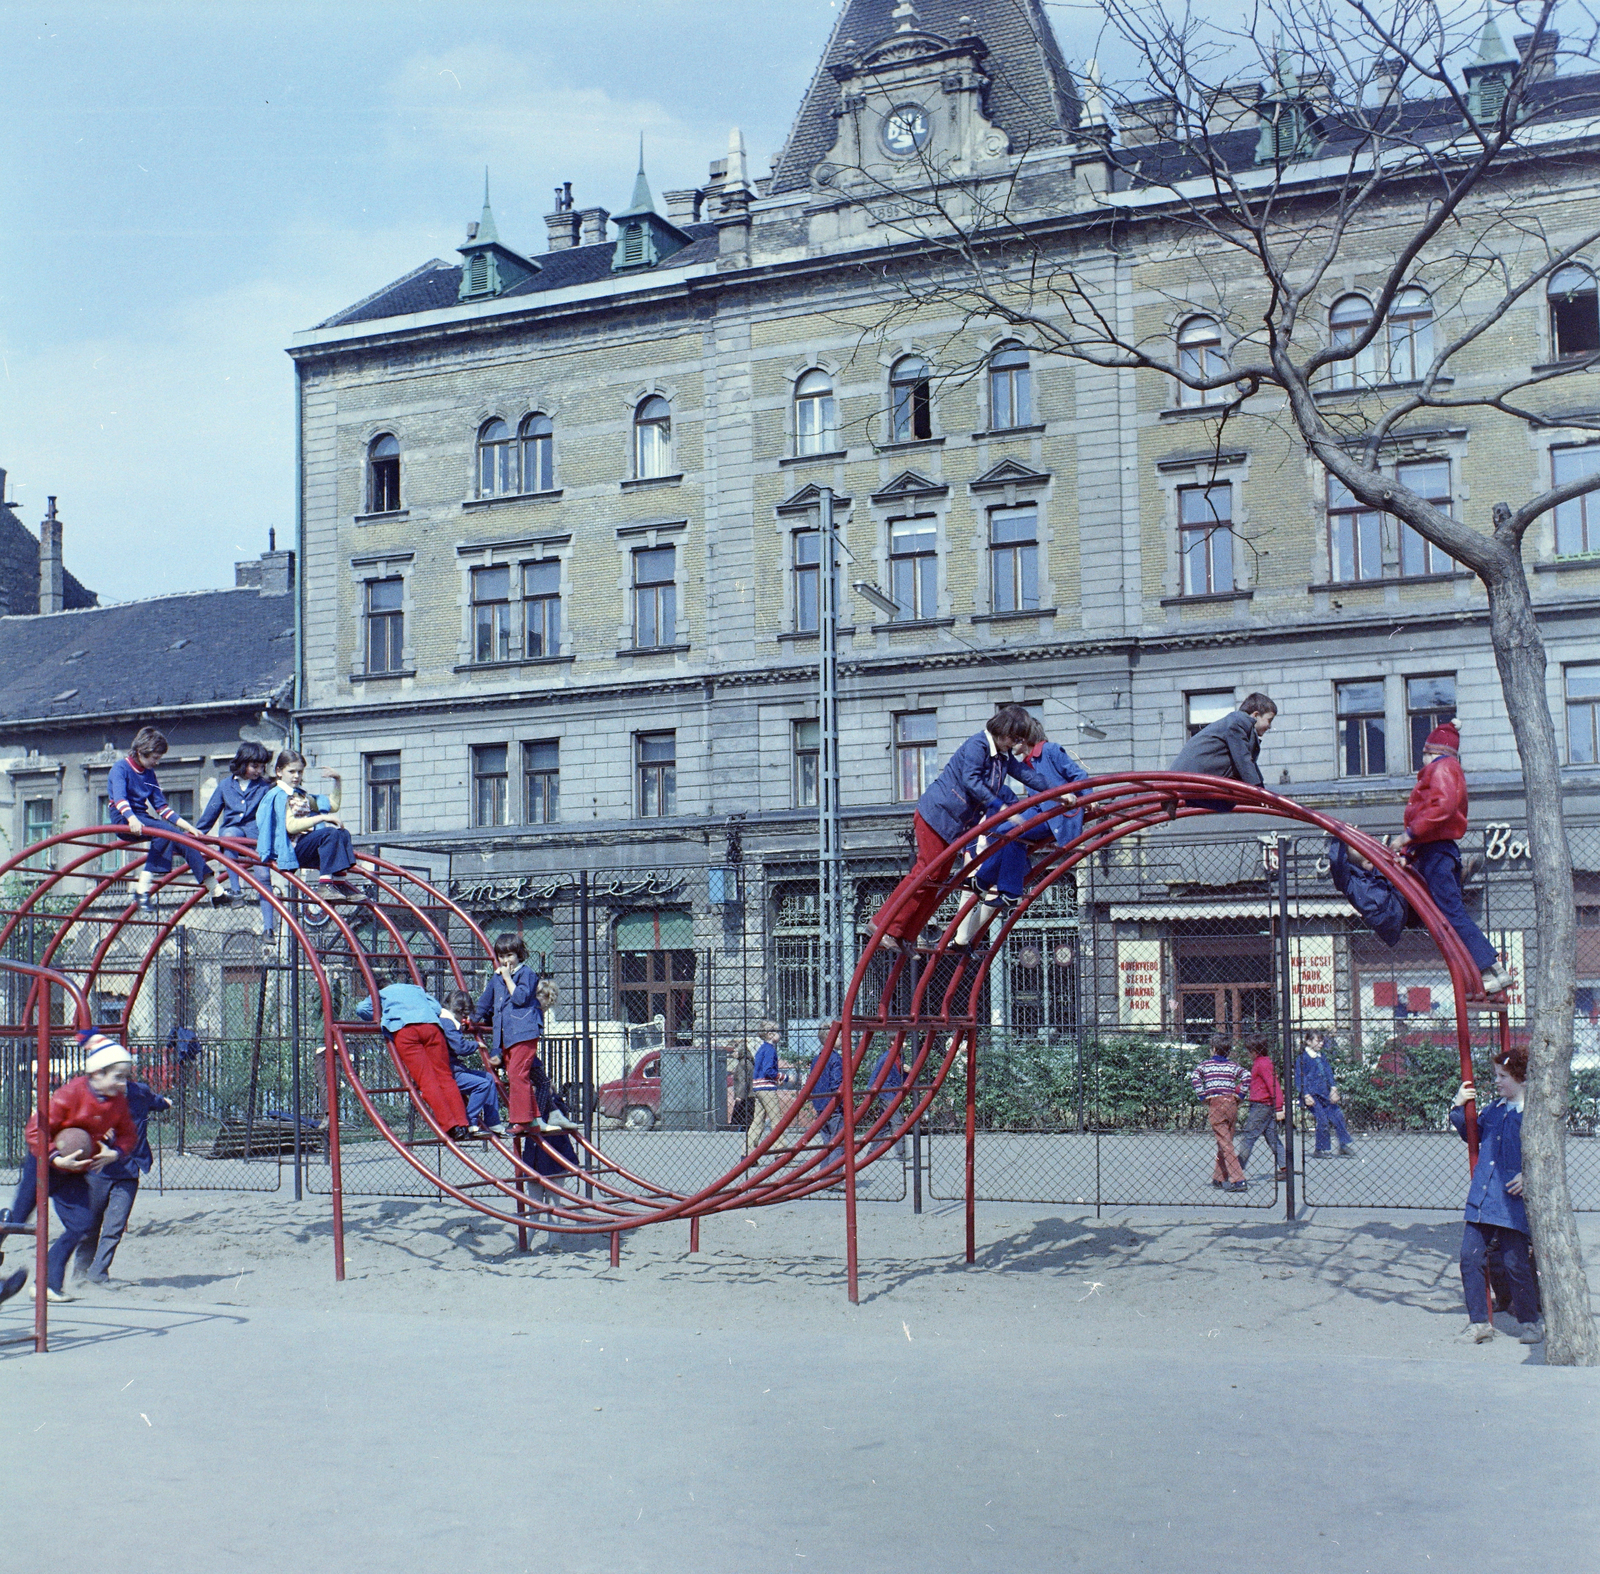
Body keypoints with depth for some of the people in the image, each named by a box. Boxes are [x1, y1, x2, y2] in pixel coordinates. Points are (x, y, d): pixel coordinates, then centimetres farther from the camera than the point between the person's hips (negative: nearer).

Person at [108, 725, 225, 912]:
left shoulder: (149, 774, 17)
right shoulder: (120, 768, -5)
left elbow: (161, 806, 16)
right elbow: (119, 797, -23)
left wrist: (187, 826, 5)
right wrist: (132, 819, -42)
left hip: (143, 818, 7)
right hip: (123, 821, -7)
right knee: (165, 831, -32)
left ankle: (214, 891, -17)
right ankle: (143, 887, -37)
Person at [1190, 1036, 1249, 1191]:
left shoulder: (1206, 1064, 6)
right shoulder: (1232, 1065, 11)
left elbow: (1194, 1076, -11)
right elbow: (1246, 1076, -6)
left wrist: (1202, 1096, -5)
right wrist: (1239, 1093, 3)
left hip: (1215, 1104, -3)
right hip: (1231, 1103, 3)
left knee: (1225, 1144, -5)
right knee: (1225, 1142, 16)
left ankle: (1238, 1180, -14)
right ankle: (1219, 1178, 23)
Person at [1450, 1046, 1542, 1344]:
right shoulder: (1493, 1110, 13)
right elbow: (1472, 1135, 27)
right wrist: (1459, 1108, 14)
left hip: (1512, 1202, -6)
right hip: (1481, 1199, 6)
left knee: (1515, 1263, 0)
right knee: (1471, 1258, 3)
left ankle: (1531, 1321, 19)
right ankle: (1479, 1322, 14)